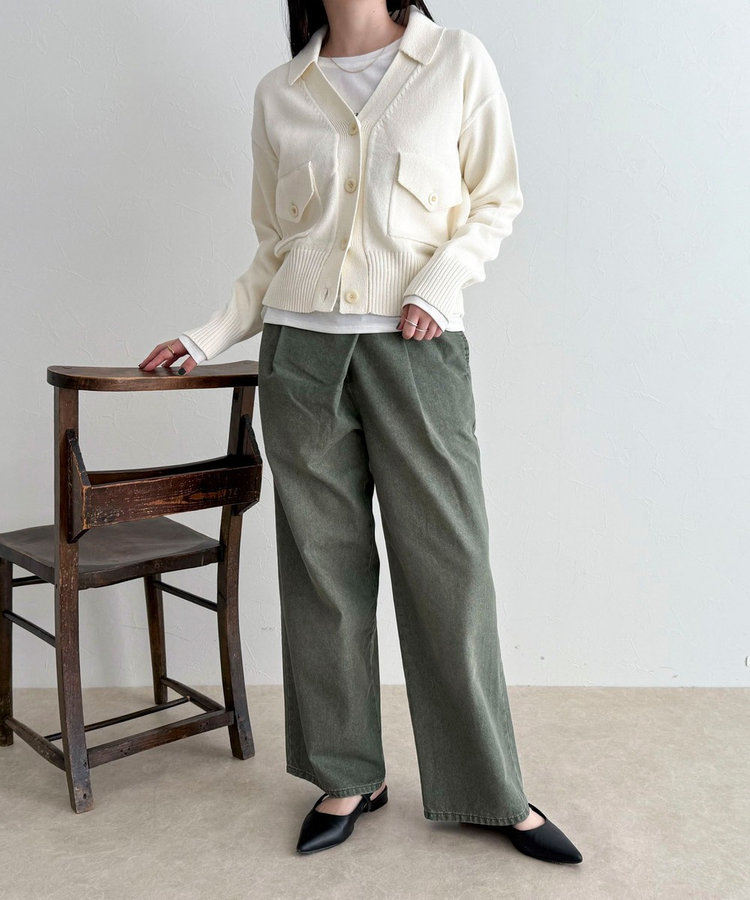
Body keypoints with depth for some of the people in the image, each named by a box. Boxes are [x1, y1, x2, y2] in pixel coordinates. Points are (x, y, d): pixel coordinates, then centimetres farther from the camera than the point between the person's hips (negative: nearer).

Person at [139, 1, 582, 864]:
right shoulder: (279, 93, 12)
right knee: (323, 563, 5)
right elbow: (275, 247, 16)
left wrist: (439, 282, -9)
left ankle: (492, 792, 14)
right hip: (301, 347, 3)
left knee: (448, 562, -2)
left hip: (415, 347, -2)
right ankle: (347, 778, 20)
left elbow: (496, 200, 7)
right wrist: (208, 337, 8)